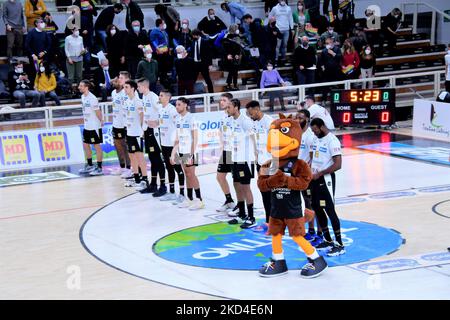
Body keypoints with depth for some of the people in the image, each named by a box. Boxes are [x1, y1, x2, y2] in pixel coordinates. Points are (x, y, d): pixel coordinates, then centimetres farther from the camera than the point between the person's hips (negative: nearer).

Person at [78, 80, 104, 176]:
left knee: (97, 146, -1)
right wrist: (86, 121, 16)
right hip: (87, 126, 9)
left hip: (94, 127, -9)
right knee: (85, 145, 15)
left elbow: (97, 111, -17)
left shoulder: (92, 98, -21)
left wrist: (101, 121, -12)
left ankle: (99, 168, 7)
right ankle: (89, 165, 29)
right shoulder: (83, 96, 7)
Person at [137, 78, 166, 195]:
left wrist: (156, 123, -18)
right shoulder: (144, 97, 11)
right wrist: (144, 127, 16)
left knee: (157, 159, -4)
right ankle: (153, 184, 21)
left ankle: (163, 186, 1)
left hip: (154, 130, -9)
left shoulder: (153, 97, -17)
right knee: (152, 158, 14)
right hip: (147, 130, 9)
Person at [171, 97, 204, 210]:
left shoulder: (191, 118, -12)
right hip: (181, 151, 7)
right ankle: (189, 199, 16)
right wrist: (173, 153, 12)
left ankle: (199, 200, 1)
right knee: (187, 175, 10)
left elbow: (195, 138, -14)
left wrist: (192, 154, -17)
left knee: (191, 175, -5)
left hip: (189, 151, -7)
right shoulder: (178, 119, 10)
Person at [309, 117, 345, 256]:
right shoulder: (317, 139, 11)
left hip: (325, 179, -9)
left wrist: (319, 173, -19)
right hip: (315, 178, 9)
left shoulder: (332, 141, -17)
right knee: (317, 209, 13)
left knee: (330, 211, -8)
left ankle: (339, 245, -2)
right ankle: (328, 241, 25)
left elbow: (338, 164, -22)